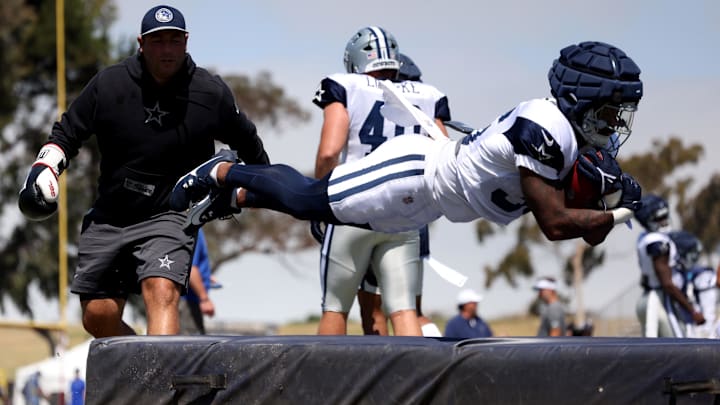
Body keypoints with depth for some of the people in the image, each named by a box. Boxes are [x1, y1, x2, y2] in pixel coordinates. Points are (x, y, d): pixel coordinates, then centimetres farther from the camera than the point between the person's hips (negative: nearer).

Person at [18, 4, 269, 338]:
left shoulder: (211, 94, -6)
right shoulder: (108, 84, -4)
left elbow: (246, 142, 13)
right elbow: (67, 132, 8)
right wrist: (44, 168, -8)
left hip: (169, 218, -3)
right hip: (107, 218, 4)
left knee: (161, 294, -28)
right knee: (98, 319, 4)